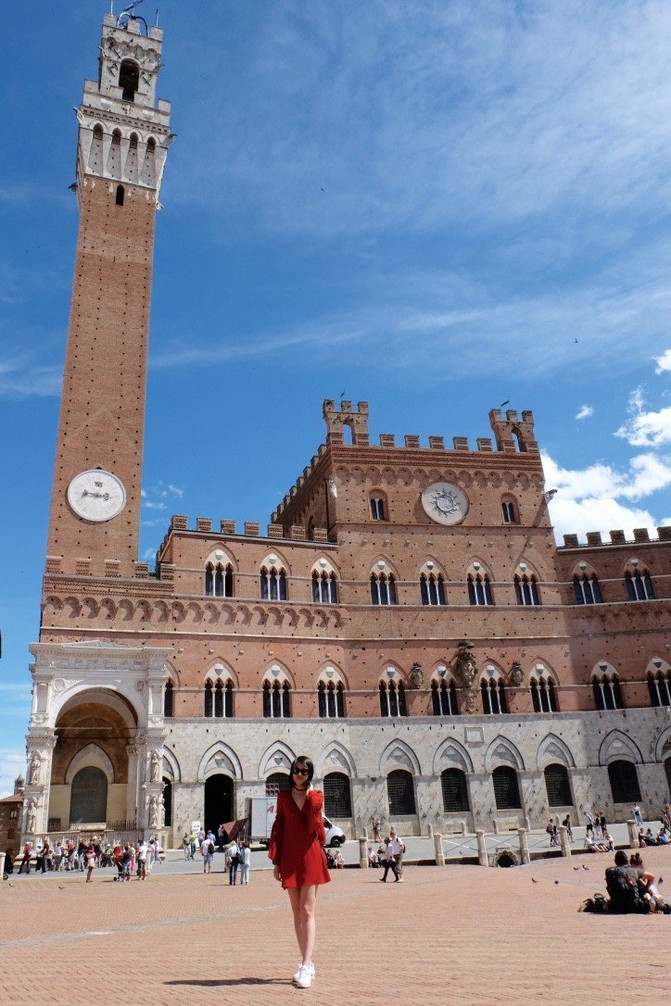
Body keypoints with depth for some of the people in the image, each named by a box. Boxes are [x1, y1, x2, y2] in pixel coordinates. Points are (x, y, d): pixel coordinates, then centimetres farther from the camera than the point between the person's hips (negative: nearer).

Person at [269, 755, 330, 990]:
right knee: (297, 912, 9)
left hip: (310, 856, -3)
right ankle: (307, 963, 19)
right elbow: (278, 827, 7)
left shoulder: (316, 796, 2)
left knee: (307, 911, -7)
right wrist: (276, 860, 3)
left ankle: (306, 967, -9)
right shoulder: (283, 797, 7)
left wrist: (310, 794, -8)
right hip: (290, 858, 3)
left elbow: (314, 825, -11)